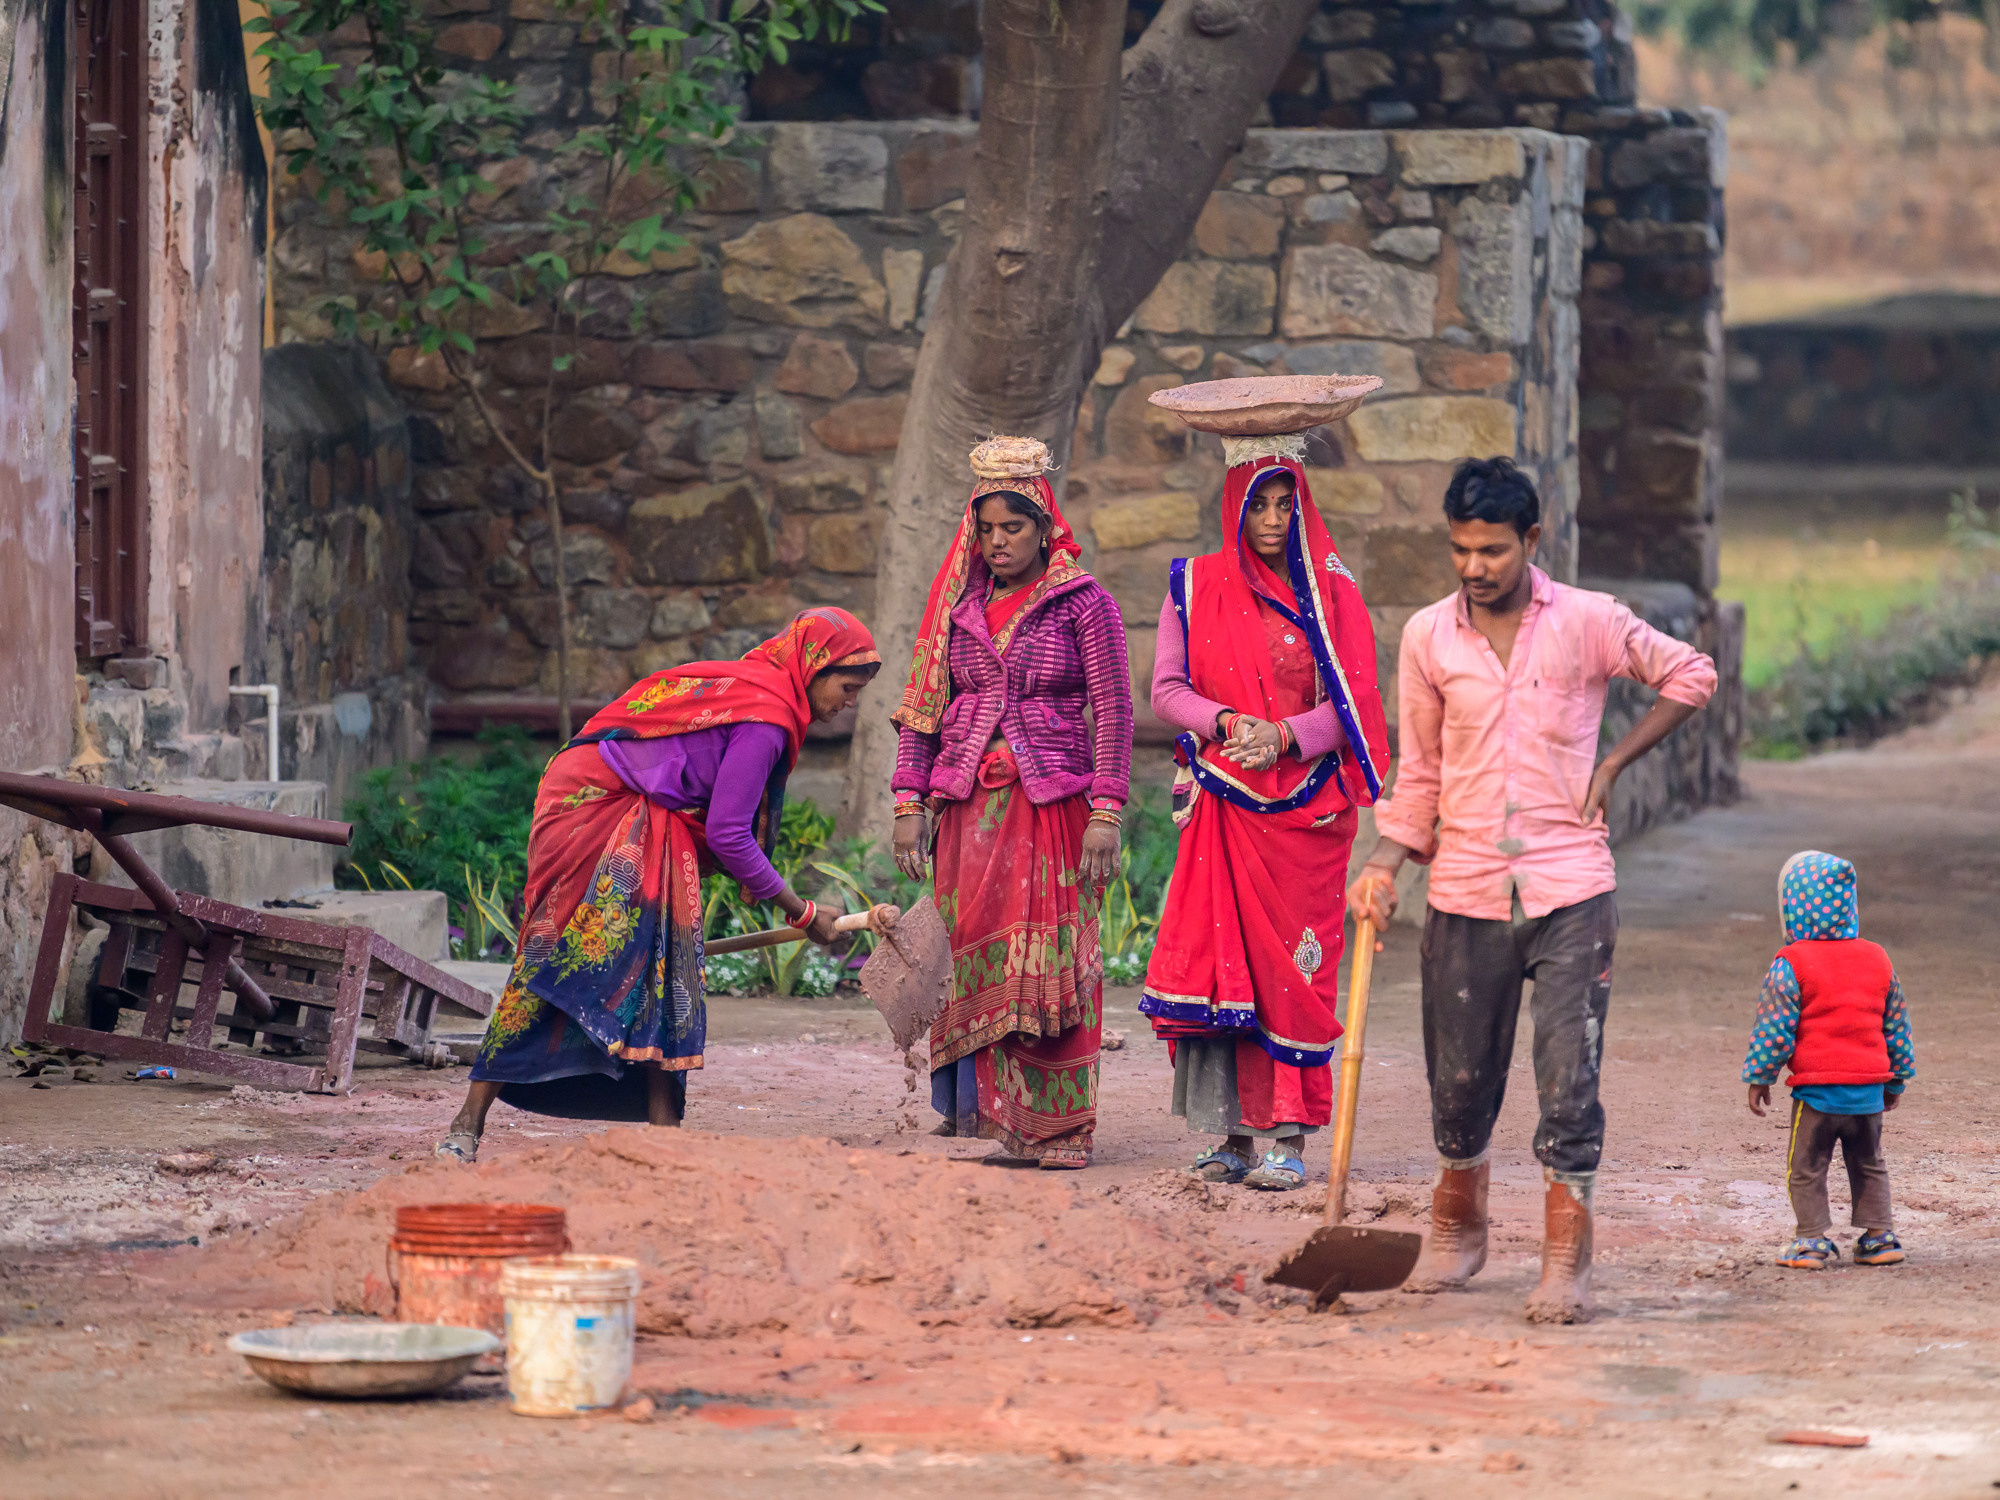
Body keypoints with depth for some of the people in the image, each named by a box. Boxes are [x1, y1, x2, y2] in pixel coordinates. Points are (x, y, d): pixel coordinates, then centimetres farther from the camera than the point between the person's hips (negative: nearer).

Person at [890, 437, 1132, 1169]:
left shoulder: (1084, 606, 0)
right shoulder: (960, 606, 12)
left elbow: (1113, 712, -3)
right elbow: (924, 706, 13)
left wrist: (1106, 813, -11)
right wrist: (909, 801, 4)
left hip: (1052, 800, -4)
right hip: (969, 801, 4)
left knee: (1046, 962, -6)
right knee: (971, 953, -2)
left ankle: (1050, 1129, -4)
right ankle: (975, 1103, 0)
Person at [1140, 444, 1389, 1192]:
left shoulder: (1330, 592, 3)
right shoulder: (1195, 588, 8)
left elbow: (1354, 702, -1)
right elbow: (1166, 689, 4)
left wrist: (1285, 735, -17)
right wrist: (1227, 723, -14)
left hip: (1304, 807, -2)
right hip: (1222, 806, 2)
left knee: (1293, 965, -5)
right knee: (1221, 957, -3)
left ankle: (1290, 1137, -6)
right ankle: (1234, 1133, 2)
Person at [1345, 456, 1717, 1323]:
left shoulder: (1586, 622, -3)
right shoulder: (1427, 638, 4)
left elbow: (1689, 675, 10)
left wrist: (1614, 765, 3)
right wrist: (1385, 863, 1)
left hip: (1570, 892, -2)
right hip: (1466, 894, 2)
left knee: (1569, 1080, -10)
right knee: (1460, 1081, 9)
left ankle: (1566, 1264, -6)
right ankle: (1456, 1231, 32)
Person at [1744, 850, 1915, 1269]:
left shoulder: (1791, 965, -9)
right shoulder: (1878, 960, 8)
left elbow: (1774, 1028, -9)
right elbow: (1896, 1026, 15)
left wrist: (1759, 1077, 1)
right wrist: (1896, 1078, 25)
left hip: (1816, 1089, -5)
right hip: (1869, 1090, 5)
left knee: (1806, 1169, 6)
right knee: (1869, 1166, 18)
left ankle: (1814, 1239, 4)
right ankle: (1878, 1235, 18)